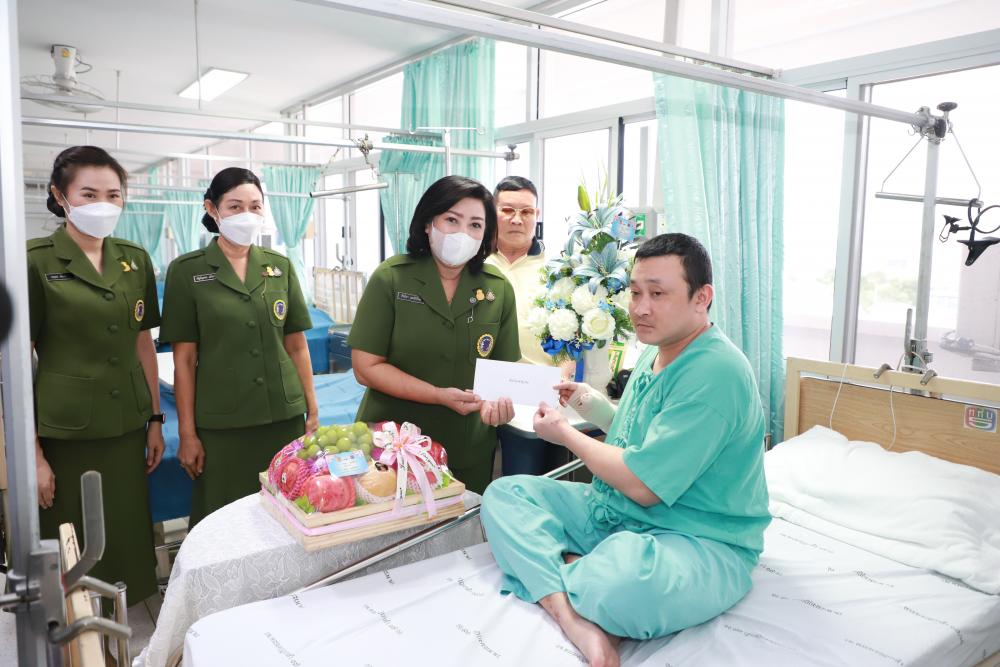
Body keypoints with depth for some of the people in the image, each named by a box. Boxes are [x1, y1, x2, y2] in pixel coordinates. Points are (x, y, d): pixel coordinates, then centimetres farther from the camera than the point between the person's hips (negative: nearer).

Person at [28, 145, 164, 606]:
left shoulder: (135, 261, 6)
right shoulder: (36, 261, -8)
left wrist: (155, 420, 10)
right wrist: (32, 454, -11)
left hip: (127, 430, 4)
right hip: (64, 434, -4)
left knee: (129, 544, 13)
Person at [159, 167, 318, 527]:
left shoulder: (280, 266, 5)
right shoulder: (187, 270, -3)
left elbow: (296, 345, 8)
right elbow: (184, 359, -3)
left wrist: (312, 409, 5)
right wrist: (187, 433, -4)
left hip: (284, 416, 3)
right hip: (220, 425, -2)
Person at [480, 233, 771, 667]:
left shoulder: (716, 372, -22)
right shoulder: (654, 356, 8)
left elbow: (642, 484, -23)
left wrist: (565, 434, -9)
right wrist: (591, 403, 7)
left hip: (700, 542, -9)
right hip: (613, 513, 10)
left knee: (627, 577, -42)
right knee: (504, 493, -3)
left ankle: (551, 583, -7)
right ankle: (575, 619, -25)